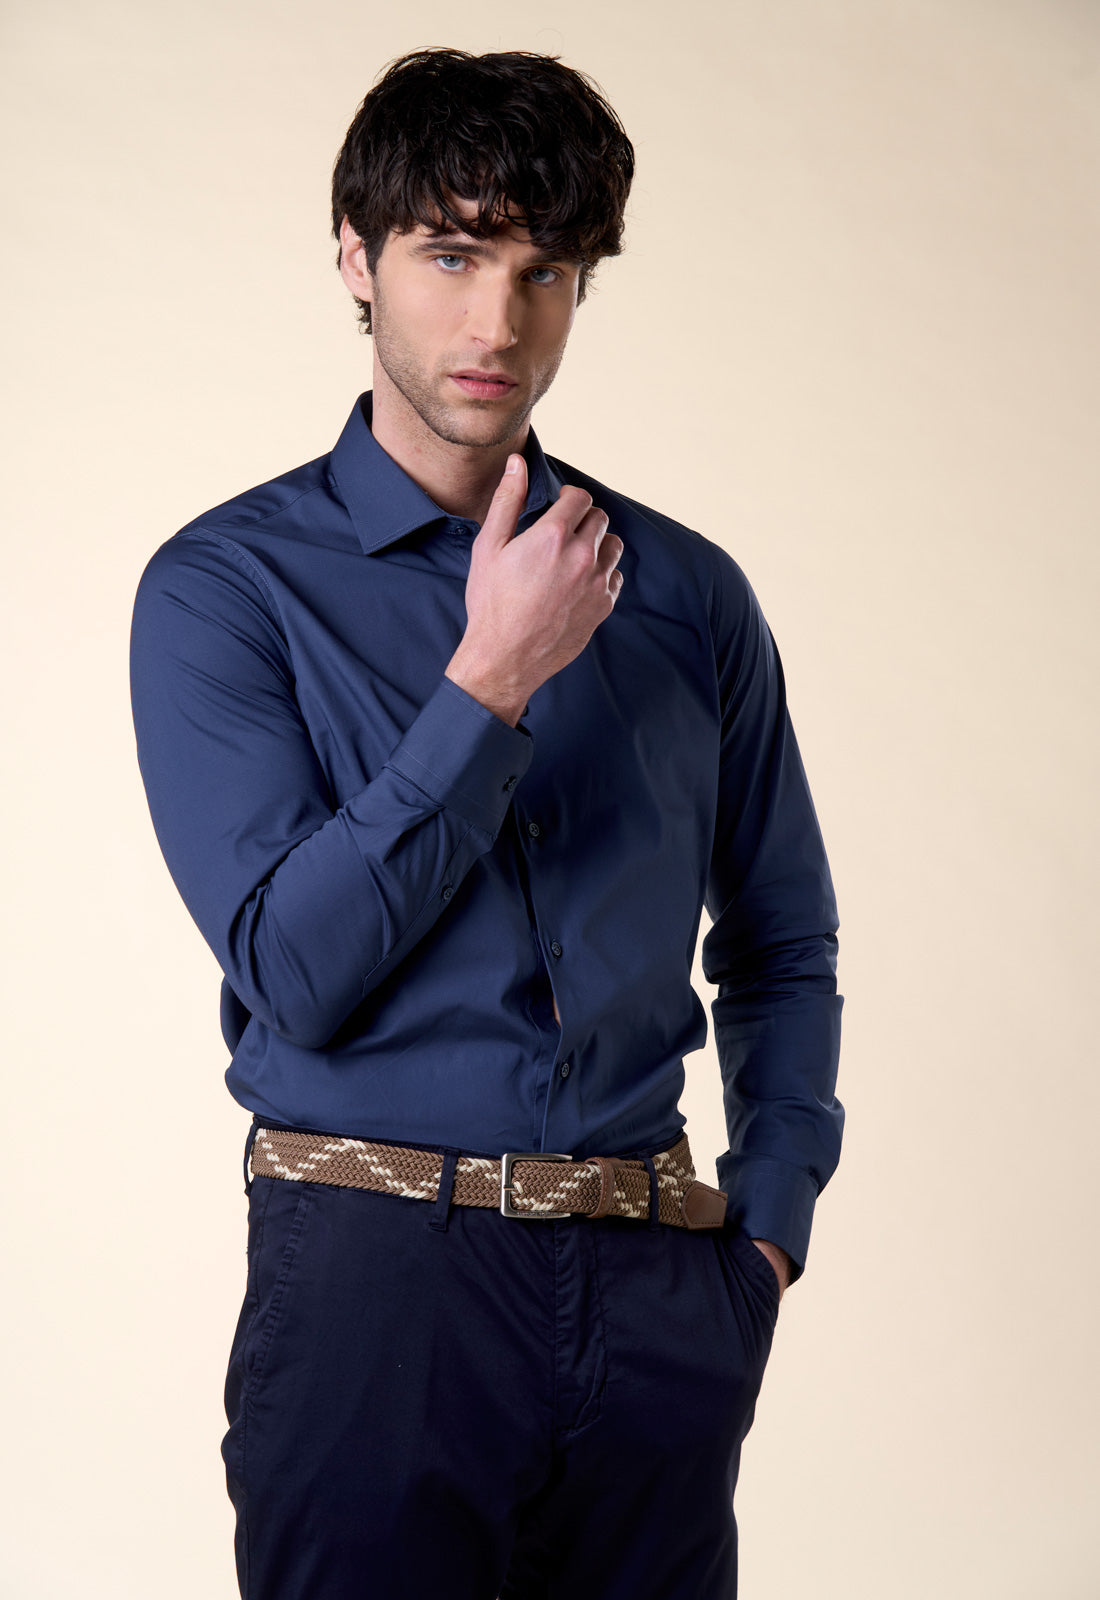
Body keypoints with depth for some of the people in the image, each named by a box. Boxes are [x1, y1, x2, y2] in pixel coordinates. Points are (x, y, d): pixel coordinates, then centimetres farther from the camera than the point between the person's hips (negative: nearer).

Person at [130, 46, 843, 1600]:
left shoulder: (688, 594, 7)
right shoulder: (228, 585, -3)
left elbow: (784, 949, 15)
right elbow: (295, 968, -13)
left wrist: (766, 1225, 4)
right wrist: (494, 682, -17)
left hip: (657, 1294, 3)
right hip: (377, 1269, -3)